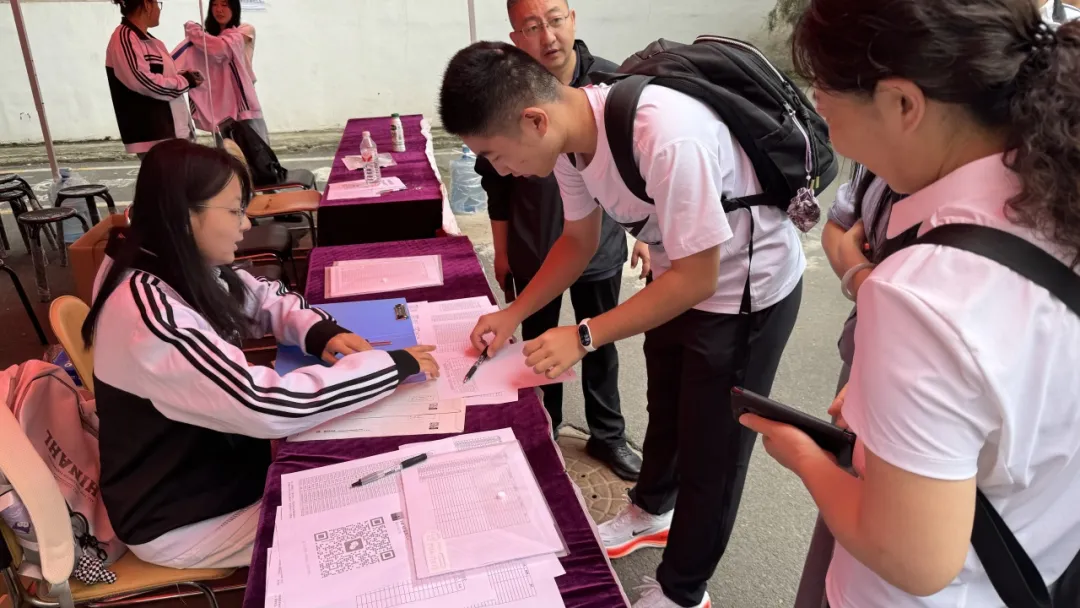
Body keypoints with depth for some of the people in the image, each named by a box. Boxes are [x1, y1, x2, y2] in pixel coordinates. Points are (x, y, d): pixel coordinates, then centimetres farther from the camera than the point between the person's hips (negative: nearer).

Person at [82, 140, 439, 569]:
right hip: (176, 517, -8)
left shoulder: (188, 270, -5)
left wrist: (321, 334, -14)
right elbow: (265, 407, -39)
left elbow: (270, 300, 9)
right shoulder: (150, 310, -34)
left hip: (217, 458, 8)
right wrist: (394, 365, -31)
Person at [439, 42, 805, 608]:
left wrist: (583, 337, -27)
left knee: (709, 445, 8)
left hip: (747, 289, -7)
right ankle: (651, 512, 54)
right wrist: (513, 314, -2)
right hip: (682, 275, 7)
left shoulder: (665, 138, -39)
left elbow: (697, 278, -30)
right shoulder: (571, 134, -13)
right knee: (665, 410, 27)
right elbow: (578, 241, 4)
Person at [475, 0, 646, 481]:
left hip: (600, 247, 1)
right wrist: (501, 251, 1)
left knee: (601, 347, 15)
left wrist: (641, 232, 3)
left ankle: (607, 435, 35)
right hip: (533, 253, 0)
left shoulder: (610, 80, -11)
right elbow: (496, 181, -4)